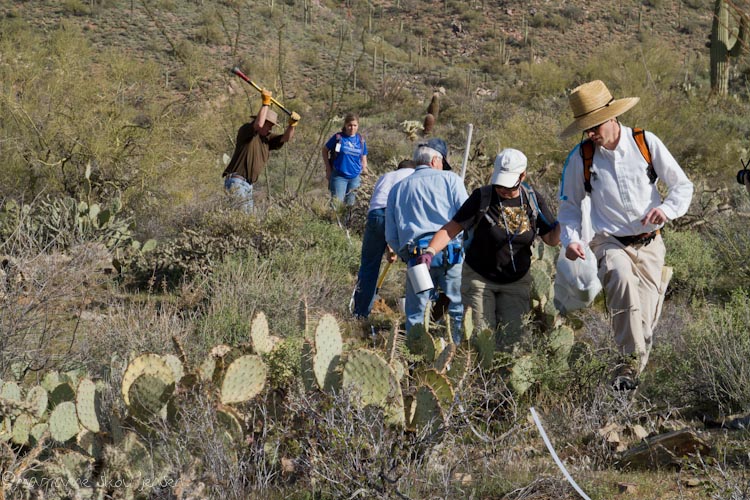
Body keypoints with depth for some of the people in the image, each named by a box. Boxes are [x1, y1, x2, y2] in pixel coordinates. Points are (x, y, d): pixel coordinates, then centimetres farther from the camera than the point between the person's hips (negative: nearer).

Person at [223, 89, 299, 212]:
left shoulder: (267, 139, 16)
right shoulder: (246, 130, -7)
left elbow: (285, 138, 10)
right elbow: (259, 124, -26)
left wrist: (292, 124, -8)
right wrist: (265, 103, -19)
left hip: (248, 183, 9)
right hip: (236, 180, -9)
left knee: (249, 213, 8)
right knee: (242, 211, -20)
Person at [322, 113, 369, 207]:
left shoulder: (361, 140, 3)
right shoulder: (338, 137, -7)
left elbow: (363, 157, 14)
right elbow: (325, 150, 3)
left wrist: (365, 170, 3)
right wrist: (328, 169, 0)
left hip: (355, 178, 3)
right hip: (339, 177, -3)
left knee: (350, 204, 12)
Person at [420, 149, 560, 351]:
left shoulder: (534, 201, -3)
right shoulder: (482, 197, -11)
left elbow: (552, 239, 3)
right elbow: (452, 228, -12)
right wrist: (430, 251, -27)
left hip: (516, 283, 2)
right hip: (478, 279, -2)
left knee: (511, 341, -1)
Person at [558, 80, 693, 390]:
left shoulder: (647, 143, -4)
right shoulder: (580, 158, -3)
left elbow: (683, 186, 1)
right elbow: (569, 205, 10)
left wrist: (667, 209, -20)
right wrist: (570, 239, -8)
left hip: (650, 243, 1)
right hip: (610, 242, -1)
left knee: (645, 323, 1)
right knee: (621, 274, -37)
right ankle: (631, 359, -33)